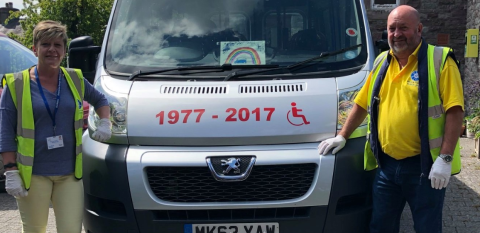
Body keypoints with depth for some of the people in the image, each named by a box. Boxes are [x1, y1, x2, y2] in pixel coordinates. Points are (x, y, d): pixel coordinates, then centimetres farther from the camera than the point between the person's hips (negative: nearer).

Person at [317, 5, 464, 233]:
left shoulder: (440, 61, -6)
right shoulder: (381, 63, 11)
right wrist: (342, 136, 13)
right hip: (386, 165, 5)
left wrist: (445, 158, -19)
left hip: (424, 165, -5)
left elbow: (454, 111, -13)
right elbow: (362, 104, 19)